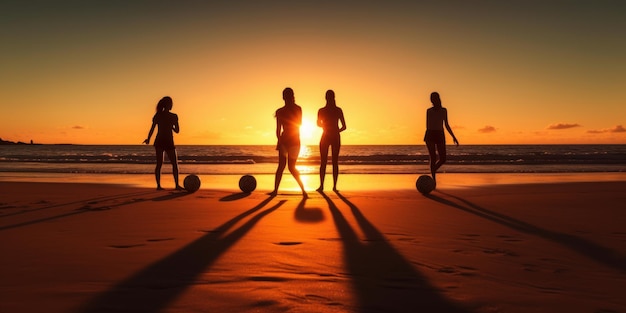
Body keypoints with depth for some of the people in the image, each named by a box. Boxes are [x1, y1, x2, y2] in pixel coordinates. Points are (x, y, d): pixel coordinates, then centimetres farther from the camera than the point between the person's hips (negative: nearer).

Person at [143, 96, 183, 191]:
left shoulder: (157, 115, 3)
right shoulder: (173, 116, -8)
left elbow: (152, 129, -1)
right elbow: (177, 131, -3)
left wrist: (148, 139, 10)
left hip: (158, 141, 4)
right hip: (168, 142, -4)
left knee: (159, 164, 8)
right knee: (175, 164, 5)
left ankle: (158, 185, 3)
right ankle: (177, 185, 0)